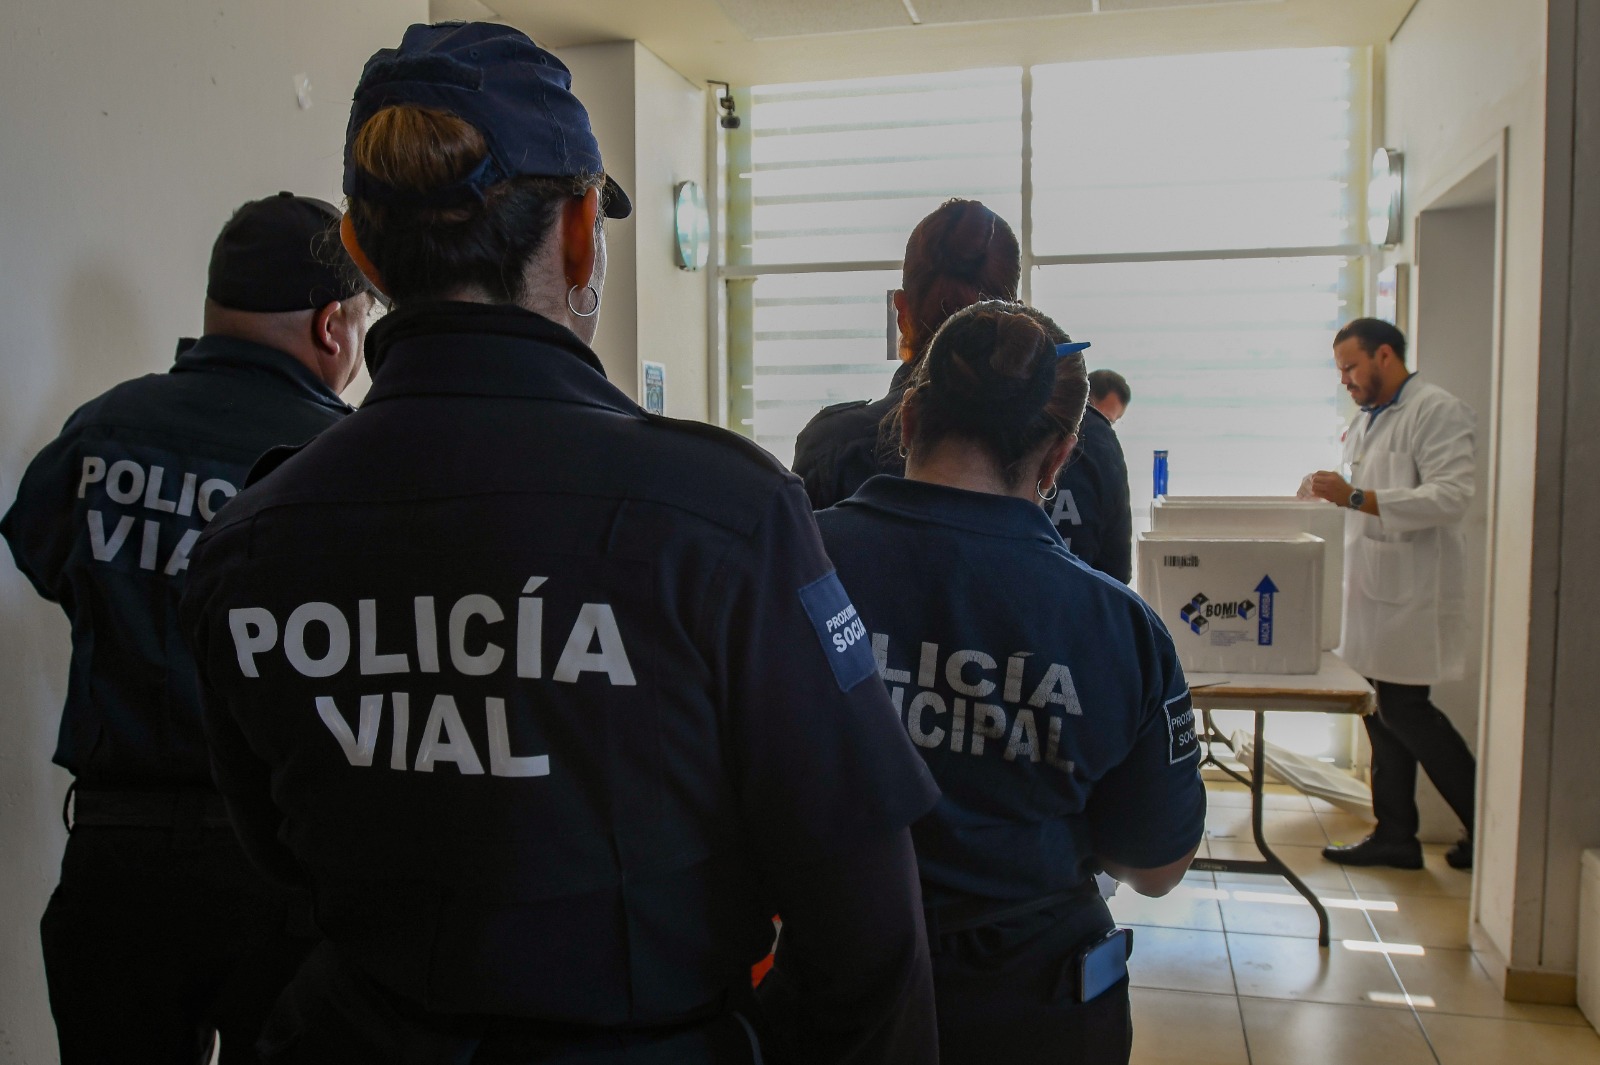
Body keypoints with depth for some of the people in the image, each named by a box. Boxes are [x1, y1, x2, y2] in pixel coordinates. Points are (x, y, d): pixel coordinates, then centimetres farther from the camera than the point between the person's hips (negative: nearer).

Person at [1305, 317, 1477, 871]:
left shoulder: (1438, 410, -10)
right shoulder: (1365, 420, 17)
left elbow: (1451, 495, -23)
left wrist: (1356, 497, -27)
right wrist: (1332, 493, 8)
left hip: (1412, 592, -9)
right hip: (1373, 588, 9)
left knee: (1404, 709, -6)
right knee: (1383, 709, 11)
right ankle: (1395, 834, 20)